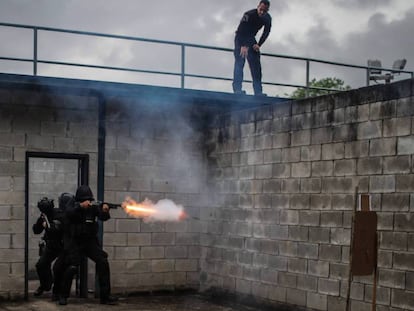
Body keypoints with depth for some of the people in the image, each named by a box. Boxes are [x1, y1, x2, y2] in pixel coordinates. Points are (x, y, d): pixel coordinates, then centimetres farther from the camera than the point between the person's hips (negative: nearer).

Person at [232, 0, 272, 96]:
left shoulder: (268, 18, -10)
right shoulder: (248, 15, -27)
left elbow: (266, 32, -1)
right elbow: (240, 30, -32)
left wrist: (258, 44, -15)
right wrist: (243, 46, -42)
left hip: (251, 39, 5)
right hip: (241, 38, -5)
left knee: (256, 65, -3)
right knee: (239, 62, -17)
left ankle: (258, 92, -4)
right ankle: (237, 89, -23)